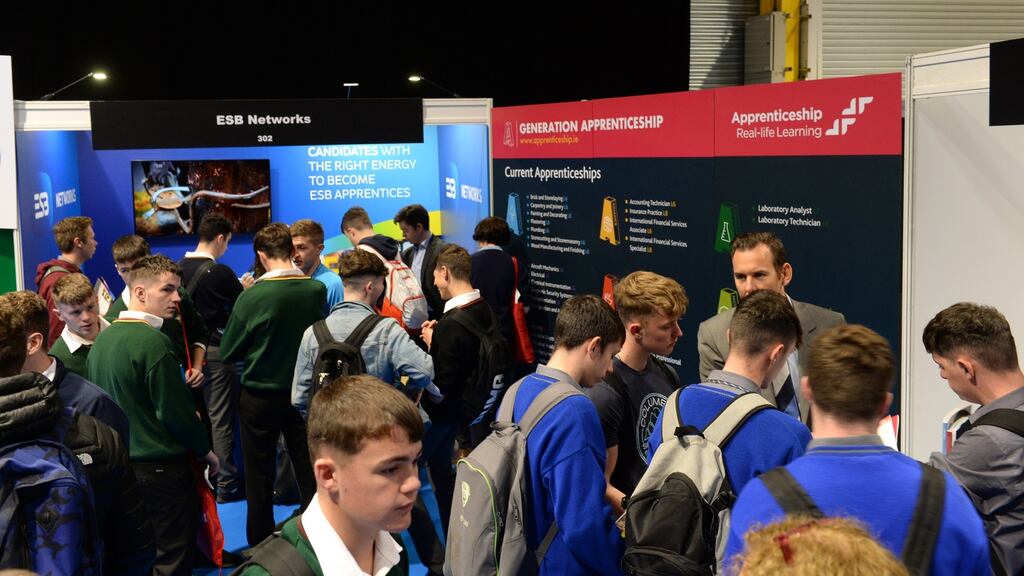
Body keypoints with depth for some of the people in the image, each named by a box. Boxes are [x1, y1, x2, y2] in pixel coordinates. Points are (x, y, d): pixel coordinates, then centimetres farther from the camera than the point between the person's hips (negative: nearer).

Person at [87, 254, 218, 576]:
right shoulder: (152, 341, -19)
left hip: (121, 464, 8)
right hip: (162, 467, -8)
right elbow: (176, 410, -17)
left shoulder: (103, 338, 5)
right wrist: (205, 451, -3)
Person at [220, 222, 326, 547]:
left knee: (259, 480, 11)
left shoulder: (252, 297, -19)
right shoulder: (317, 290, -10)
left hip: (260, 396, -2)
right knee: (308, 475, 13)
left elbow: (228, 353, -9)